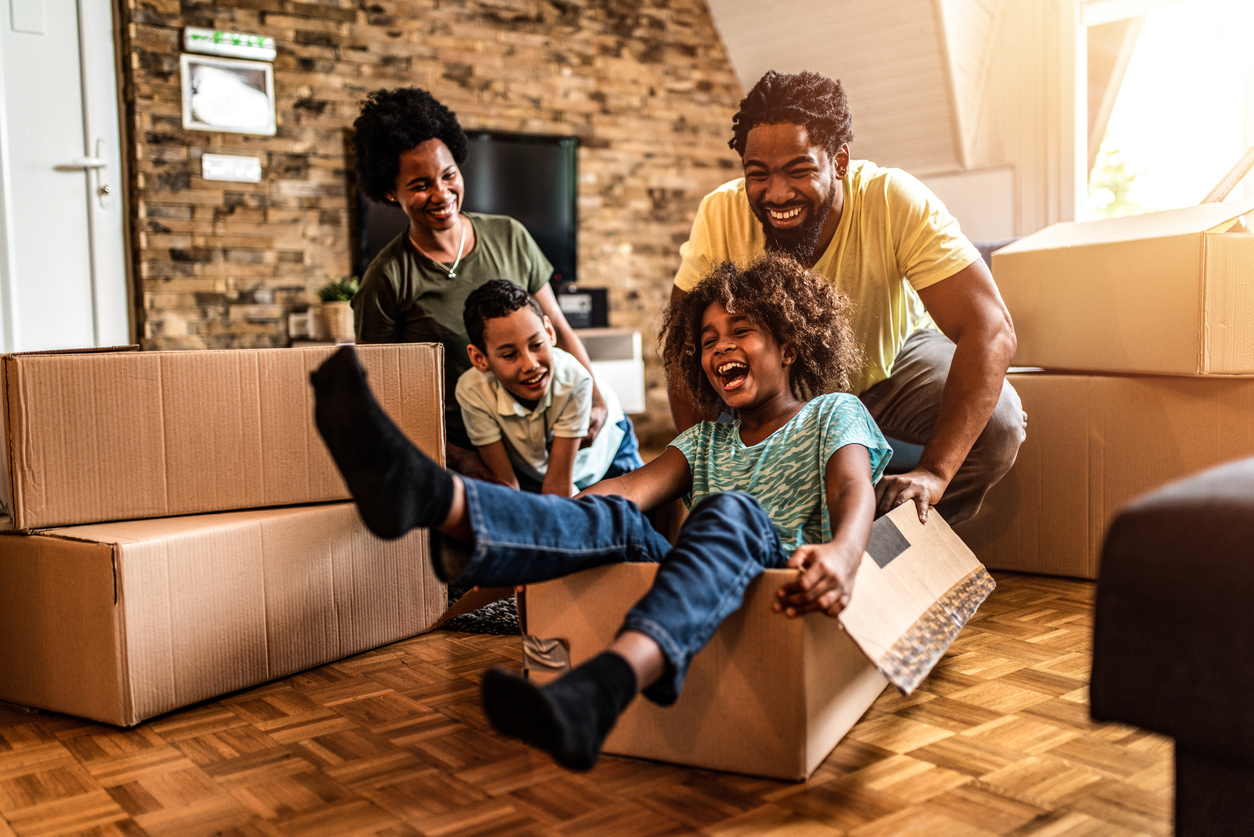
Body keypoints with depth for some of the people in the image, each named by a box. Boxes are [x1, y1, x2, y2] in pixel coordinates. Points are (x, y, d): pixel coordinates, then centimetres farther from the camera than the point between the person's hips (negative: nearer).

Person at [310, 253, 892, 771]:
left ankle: (601, 688, -63)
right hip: (703, 600, 4)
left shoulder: (834, 413, 13)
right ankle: (427, 494, -52)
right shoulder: (705, 441, 26)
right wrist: (540, 526, -11)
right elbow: (630, 487, 8)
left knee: (732, 512, -34)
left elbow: (854, 490, -9)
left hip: (785, 593, -4)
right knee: (613, 521, -23)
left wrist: (841, 552, -34)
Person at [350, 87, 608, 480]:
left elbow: (558, 329, 13)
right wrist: (457, 458, -13)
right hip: (459, 449, -3)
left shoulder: (510, 238, 5)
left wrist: (596, 401, -2)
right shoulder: (387, 281, -6)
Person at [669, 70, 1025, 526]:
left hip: (893, 358, 0)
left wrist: (932, 472, -46)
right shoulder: (721, 215, -26)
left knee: (996, 425, -26)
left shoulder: (897, 202, -31)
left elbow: (991, 330, -36)